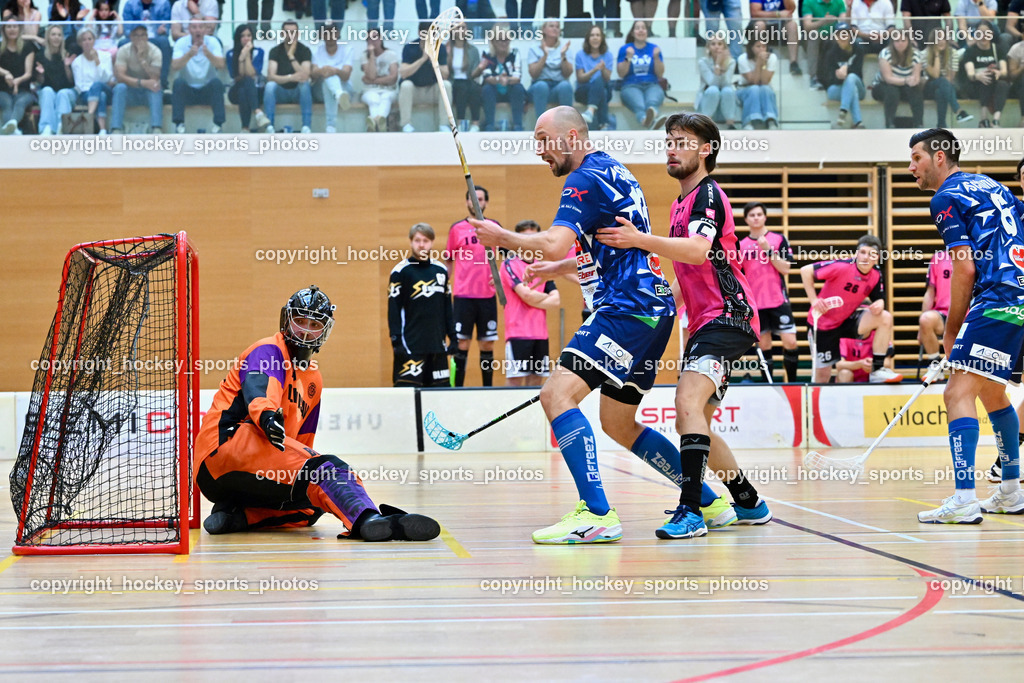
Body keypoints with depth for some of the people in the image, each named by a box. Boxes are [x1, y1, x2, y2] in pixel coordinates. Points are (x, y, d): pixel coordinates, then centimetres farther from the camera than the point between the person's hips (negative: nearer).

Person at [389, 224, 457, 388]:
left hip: (438, 343, 5)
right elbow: (393, 309, -4)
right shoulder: (400, 271, -2)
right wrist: (396, 340, -11)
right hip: (410, 344, -5)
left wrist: (453, 336, 13)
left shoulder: (441, 270, 12)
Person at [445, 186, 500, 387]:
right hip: (463, 295, -2)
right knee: (462, 343, -6)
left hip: (487, 295, 2)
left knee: (487, 344, 4)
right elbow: (449, 261, 12)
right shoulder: (457, 228, 6)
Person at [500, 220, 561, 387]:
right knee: (516, 380, -8)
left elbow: (556, 301, 4)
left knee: (536, 380, 4)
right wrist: (546, 297, 3)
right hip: (518, 334, -5)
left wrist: (533, 300, -8)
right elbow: (526, 294, -13)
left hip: (540, 334, 5)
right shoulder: (509, 264, -1)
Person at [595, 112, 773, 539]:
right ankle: (749, 503, 27)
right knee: (693, 422, 13)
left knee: (687, 402, -27)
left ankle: (690, 511, -34)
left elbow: (698, 250, -30)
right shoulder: (683, 202, 20)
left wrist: (641, 240, -39)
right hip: (704, 323, 11)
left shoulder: (708, 195, -9)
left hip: (726, 318, -11)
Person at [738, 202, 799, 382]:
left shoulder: (778, 239, 3)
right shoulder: (741, 245, 8)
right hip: (755, 304, 1)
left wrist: (768, 250, -14)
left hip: (779, 300, -1)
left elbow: (785, 269, -6)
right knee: (764, 346, 2)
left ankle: (792, 382, 6)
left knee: (790, 342, -8)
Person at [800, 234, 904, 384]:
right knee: (822, 376, -4)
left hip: (848, 320, 5)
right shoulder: (842, 266, -24)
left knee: (885, 318, -18)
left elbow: (878, 298, 5)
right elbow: (806, 271, -19)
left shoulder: (876, 275, -8)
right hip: (824, 323, -5)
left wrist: (879, 304, -21)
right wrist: (814, 300, -24)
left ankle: (878, 369, -16)